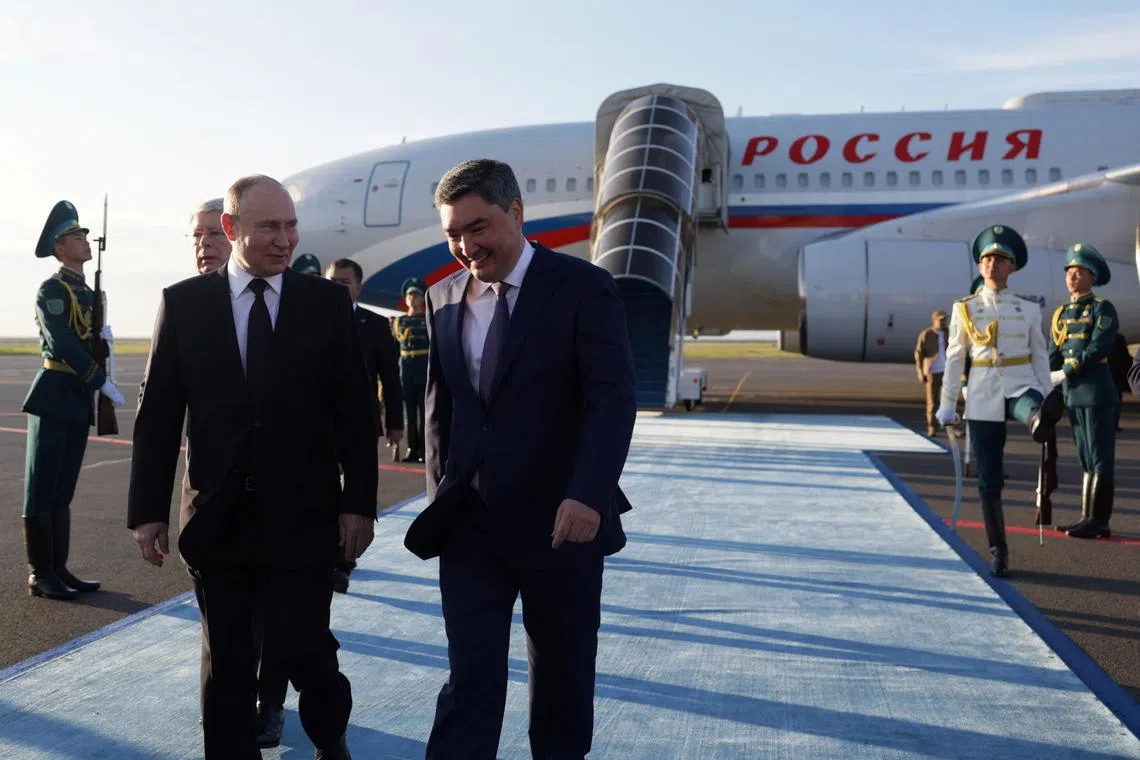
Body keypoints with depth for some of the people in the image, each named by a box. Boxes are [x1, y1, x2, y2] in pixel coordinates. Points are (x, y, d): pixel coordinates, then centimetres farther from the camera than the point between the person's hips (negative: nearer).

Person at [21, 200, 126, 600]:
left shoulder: (87, 293, 17)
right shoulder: (52, 289, -9)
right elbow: (63, 344, -19)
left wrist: (102, 336, 0)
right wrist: (103, 382, -20)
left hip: (79, 399, 8)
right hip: (54, 395, -8)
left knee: (63, 489, 11)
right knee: (43, 489, -2)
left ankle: (59, 569, 17)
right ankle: (40, 574, 3)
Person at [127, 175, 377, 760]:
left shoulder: (327, 302, -1)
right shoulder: (183, 303, 2)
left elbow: (354, 411, -1)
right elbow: (157, 413, 3)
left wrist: (359, 502, -4)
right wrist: (147, 509, 0)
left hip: (301, 517, -1)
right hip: (216, 516, 2)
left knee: (301, 646, 3)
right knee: (226, 661, 12)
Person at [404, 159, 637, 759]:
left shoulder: (583, 286, -8)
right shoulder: (443, 297, 7)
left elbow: (613, 398, -16)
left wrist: (588, 494, -28)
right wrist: (440, 495, 8)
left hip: (559, 522, -3)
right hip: (470, 526, 3)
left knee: (563, 673, 14)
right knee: (470, 676, 3)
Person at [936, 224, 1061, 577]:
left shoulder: (1029, 309, 6)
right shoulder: (964, 309, 5)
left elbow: (1040, 358, 9)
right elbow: (954, 359, 8)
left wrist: (1044, 403, 5)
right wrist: (947, 404, 6)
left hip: (1020, 388, 0)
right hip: (982, 399, 0)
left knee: (1031, 404, -41)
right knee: (989, 481, 1)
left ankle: (1039, 420, -77)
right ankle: (998, 551, 11)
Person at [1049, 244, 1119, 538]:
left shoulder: (1102, 308, -6)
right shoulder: (1062, 313, 13)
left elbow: (1098, 349, -17)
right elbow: (1056, 354, 12)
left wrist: (1064, 374, -21)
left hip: (1097, 391, -7)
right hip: (1073, 393, 7)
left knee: (1100, 458, -2)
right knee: (1086, 458, 12)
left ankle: (1098, 520, 2)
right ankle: (1088, 518, 17)